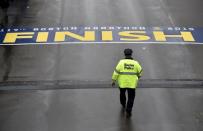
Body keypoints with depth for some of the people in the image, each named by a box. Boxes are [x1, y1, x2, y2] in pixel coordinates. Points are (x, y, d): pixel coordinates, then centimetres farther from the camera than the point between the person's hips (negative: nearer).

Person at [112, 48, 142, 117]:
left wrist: (113, 80, -2)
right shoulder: (135, 63, -7)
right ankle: (128, 112, 3)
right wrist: (138, 76, 28)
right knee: (131, 98, 9)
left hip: (122, 82, 1)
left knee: (122, 93, 28)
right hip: (132, 83, -1)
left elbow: (116, 72, -11)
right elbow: (140, 71, 7)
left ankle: (123, 105, 47)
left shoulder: (121, 62, -10)